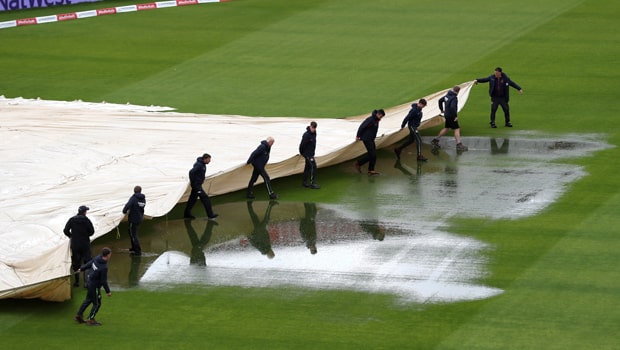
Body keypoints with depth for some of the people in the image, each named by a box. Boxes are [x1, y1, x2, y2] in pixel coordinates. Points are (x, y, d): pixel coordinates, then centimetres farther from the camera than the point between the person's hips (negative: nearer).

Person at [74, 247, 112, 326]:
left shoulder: (97, 258, -8)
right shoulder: (104, 268, -30)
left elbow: (89, 264, 11)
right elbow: (103, 281, -22)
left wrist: (82, 268, 31)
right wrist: (108, 291, -10)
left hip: (90, 283, 8)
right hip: (95, 286, -8)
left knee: (88, 300, 24)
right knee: (97, 303, 8)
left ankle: (79, 315, 32)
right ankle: (90, 319, 16)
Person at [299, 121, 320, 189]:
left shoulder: (314, 133, 3)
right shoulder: (306, 135, -24)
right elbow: (302, 145, -19)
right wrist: (302, 153, -6)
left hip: (311, 153, 9)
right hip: (307, 153, -9)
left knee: (308, 167, 15)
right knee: (313, 166, -11)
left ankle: (305, 182, 24)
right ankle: (312, 183, -8)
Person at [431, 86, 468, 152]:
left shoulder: (447, 95, 6)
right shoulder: (454, 98, -22)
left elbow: (440, 100, 19)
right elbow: (453, 107, -34)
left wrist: (441, 109, 31)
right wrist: (455, 116, -24)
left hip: (447, 115, 9)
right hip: (451, 116, -9)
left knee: (446, 128, 21)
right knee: (457, 129, -5)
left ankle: (435, 140, 27)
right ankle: (459, 145, -6)